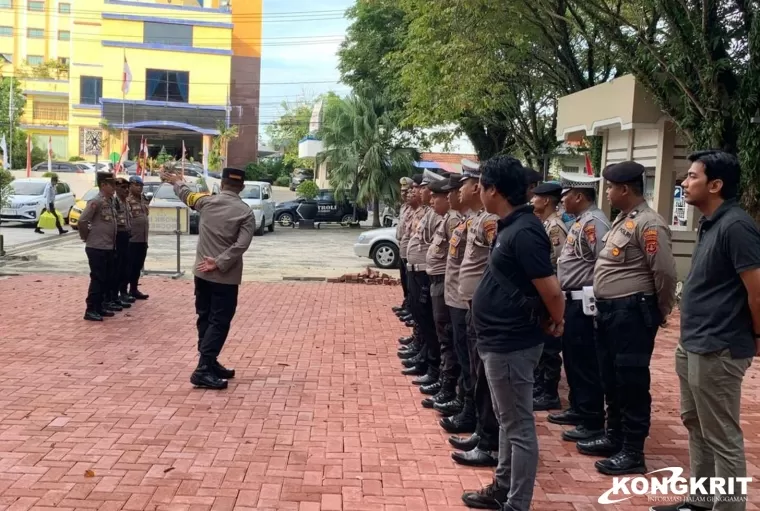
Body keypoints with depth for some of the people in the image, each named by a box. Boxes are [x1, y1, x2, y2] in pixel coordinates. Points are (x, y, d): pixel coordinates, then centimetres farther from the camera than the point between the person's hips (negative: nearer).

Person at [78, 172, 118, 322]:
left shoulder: (110, 201, 11)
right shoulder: (96, 202, -16)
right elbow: (82, 220, -21)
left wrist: (112, 242, 14)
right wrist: (86, 236, -8)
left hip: (108, 247, 9)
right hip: (97, 247, -9)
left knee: (106, 279, 14)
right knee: (97, 279, -4)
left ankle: (100, 306, 23)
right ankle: (90, 310, 2)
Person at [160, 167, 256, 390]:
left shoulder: (207, 201, 2)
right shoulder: (246, 212, -10)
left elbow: (186, 194, 23)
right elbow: (241, 245, -20)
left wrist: (176, 181, 43)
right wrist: (219, 263, -16)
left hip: (202, 273, 5)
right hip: (225, 277, -5)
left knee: (205, 319, 16)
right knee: (219, 323, -2)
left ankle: (210, 364, 24)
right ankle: (203, 370, -10)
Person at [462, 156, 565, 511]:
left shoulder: (524, 231, -21)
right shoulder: (511, 226, 9)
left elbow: (551, 291, -23)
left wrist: (555, 322, -5)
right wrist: (549, 322, 9)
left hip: (511, 342, -10)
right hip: (499, 339, 10)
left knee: (518, 425, 1)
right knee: (507, 420, 20)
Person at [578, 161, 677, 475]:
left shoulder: (648, 224, -16)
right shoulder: (622, 220, 14)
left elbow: (665, 273, -18)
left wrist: (661, 312, -6)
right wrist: (605, 306, 17)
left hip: (631, 313, -10)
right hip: (610, 311, 10)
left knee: (632, 382, -1)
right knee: (611, 379, 18)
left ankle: (632, 452, 9)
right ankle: (614, 437, 32)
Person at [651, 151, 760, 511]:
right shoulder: (710, 224, 11)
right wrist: (690, 340, 15)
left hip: (717, 350, -10)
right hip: (692, 346, 10)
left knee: (722, 438, 2)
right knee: (696, 426, 19)